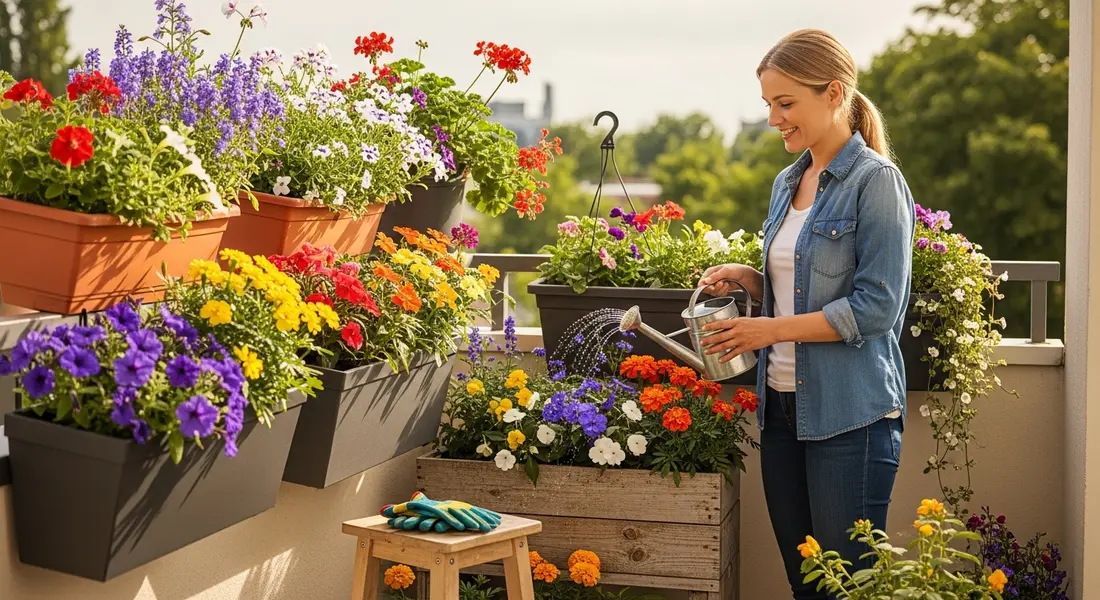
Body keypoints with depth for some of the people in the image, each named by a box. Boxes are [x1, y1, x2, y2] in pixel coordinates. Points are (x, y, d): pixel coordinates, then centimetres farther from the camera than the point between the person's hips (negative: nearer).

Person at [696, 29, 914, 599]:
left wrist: (771, 329, -14)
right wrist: (747, 278, 4)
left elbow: (876, 306, -16)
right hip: (783, 406, 8)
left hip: (848, 415, -7)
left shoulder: (876, 181, -10)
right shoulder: (787, 183, 14)